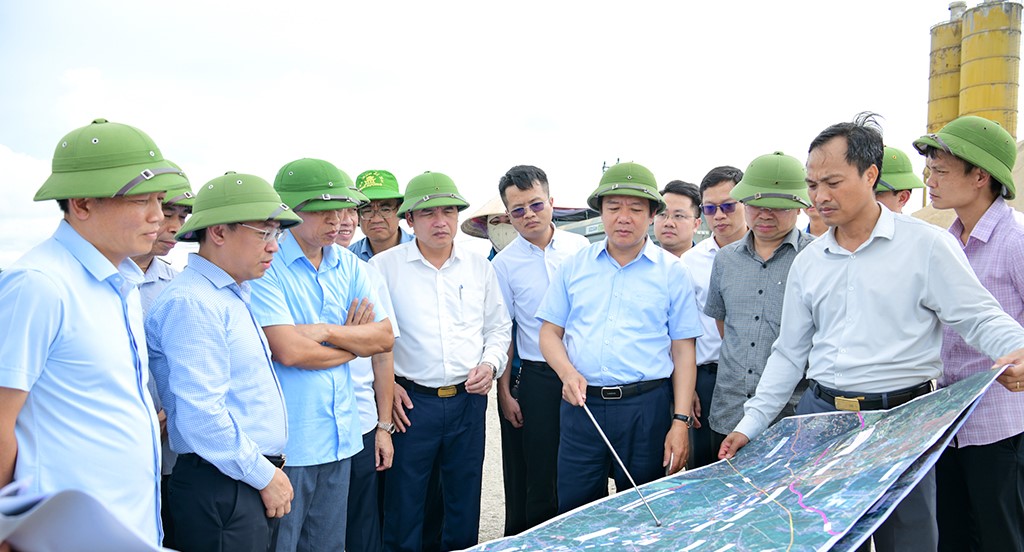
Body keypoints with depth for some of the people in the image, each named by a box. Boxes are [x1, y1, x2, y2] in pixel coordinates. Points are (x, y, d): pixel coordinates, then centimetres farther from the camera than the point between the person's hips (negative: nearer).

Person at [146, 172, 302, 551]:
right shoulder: (191, 303, -18)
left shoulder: (233, 295, 13)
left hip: (254, 483, 9)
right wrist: (265, 476, -15)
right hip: (220, 490, -9)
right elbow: (201, 415, -24)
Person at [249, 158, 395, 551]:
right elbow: (288, 351, -21)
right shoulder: (265, 265, -12)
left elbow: (385, 338, 3)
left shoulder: (349, 265, 8)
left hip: (339, 435, 6)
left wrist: (328, 332, -13)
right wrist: (354, 343, -6)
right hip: (286, 441, -6)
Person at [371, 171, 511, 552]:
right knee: (403, 507, 6)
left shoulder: (479, 267, 8)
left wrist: (491, 364, -2)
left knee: (465, 505, 15)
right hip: (411, 402, -3)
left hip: (469, 401, 3)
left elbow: (499, 326, 14)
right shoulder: (383, 266, -3)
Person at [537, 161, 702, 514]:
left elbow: (683, 351, 2)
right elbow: (550, 332, 9)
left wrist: (681, 422, -4)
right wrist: (568, 373, -11)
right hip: (581, 405, 2)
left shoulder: (672, 271, 3)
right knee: (574, 518, 8)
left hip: (646, 407, -1)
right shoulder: (575, 266, 8)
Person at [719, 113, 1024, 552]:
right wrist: (751, 424, 9)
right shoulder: (807, 262, 10)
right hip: (819, 415, 4)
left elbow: (980, 318, -4)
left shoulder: (925, 244, -4)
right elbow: (789, 353, 13)